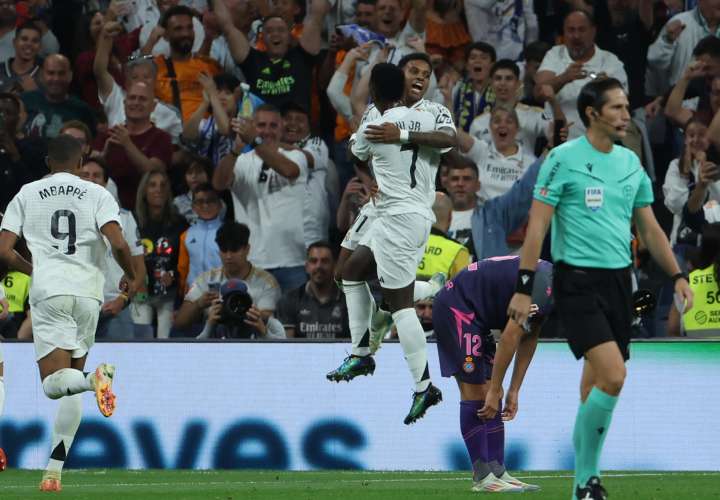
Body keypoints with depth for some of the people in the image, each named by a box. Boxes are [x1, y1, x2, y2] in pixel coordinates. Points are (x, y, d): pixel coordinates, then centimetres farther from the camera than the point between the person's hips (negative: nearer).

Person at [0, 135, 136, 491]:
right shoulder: (97, 195, 6)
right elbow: (118, 244, -8)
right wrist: (130, 276, 12)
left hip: (48, 291, -2)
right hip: (87, 293, 2)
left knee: (54, 384, -7)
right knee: (69, 388, 11)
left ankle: (95, 378, -41)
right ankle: (54, 471, 7)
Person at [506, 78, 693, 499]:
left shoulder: (631, 163, 11)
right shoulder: (564, 159, -7)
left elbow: (650, 228, 18)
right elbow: (537, 227, -8)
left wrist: (677, 276, 9)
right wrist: (523, 288, -13)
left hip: (619, 281, 6)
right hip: (578, 281, -6)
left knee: (596, 384, 8)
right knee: (613, 376, -19)